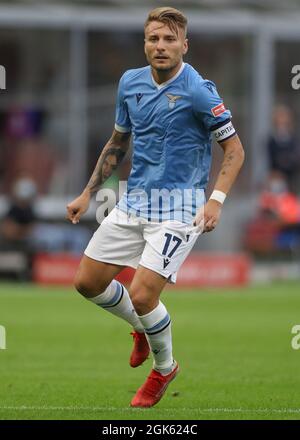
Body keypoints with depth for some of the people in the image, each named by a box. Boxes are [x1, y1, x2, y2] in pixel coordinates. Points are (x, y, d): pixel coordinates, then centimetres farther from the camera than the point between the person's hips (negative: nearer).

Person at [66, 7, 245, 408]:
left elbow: (234, 149, -10)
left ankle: (164, 368, 14)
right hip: (134, 202, 7)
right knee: (88, 282, 5)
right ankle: (143, 329, 33)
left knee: (142, 295, -15)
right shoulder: (130, 82, 5)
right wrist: (87, 194, 18)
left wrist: (217, 199, -22)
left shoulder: (198, 91, -14)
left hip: (178, 206, -7)